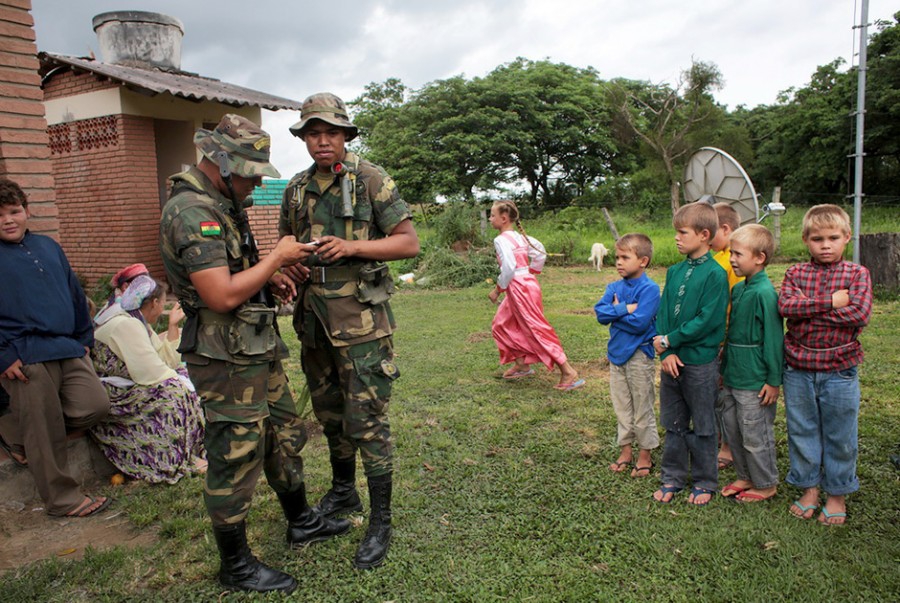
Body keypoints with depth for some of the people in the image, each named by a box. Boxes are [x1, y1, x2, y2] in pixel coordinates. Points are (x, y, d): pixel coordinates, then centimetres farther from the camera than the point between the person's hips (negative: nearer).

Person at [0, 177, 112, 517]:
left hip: (68, 350, 6)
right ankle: (63, 499, 18)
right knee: (44, 435, 2)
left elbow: (75, 294, 20)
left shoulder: (48, 246, 15)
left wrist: (84, 338, 17)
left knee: (95, 406, 1)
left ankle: (29, 432, 27)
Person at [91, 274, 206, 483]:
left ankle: (190, 452, 2)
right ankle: (182, 459, -13)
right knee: (175, 391, -22)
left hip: (124, 388, 10)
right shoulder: (125, 325, -21)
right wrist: (181, 380, -11)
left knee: (182, 378, 3)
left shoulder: (137, 321, 11)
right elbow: (151, 374, -26)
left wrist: (173, 325, 7)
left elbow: (168, 361, 7)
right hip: (112, 397, -10)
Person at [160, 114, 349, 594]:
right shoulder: (191, 212, -21)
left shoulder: (220, 204, 11)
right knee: (235, 461, 3)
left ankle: (301, 523, 40)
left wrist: (269, 276, 6)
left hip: (259, 351, 10)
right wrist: (276, 258, -17)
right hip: (227, 361, -10)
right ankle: (235, 567, 22)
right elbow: (221, 295, -28)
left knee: (284, 438, 21)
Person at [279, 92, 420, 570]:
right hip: (313, 316, 6)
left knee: (367, 421, -4)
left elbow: (409, 243, -9)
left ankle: (380, 522, 11)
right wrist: (288, 262, -1)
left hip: (360, 318, -6)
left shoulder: (371, 180, -6)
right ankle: (343, 492, 40)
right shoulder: (297, 188, 10)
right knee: (329, 413, 19)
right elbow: (285, 238, 23)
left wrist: (352, 246, -21)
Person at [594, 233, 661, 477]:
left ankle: (645, 455, 22)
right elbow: (600, 312, -8)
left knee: (642, 408, 7)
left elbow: (639, 323, -23)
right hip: (616, 354, 6)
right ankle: (626, 450, 30)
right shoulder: (614, 287, 5)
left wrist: (615, 311, -12)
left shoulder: (650, 289, -14)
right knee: (622, 407, 16)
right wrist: (625, 309, -20)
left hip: (639, 356, -6)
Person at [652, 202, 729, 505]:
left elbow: (707, 321, -19)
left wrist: (669, 340, -16)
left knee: (702, 427, 10)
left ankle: (705, 482, 27)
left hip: (700, 362, -6)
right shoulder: (675, 271, 6)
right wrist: (666, 352, -9)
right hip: (671, 359, 6)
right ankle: (672, 477, 30)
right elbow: (663, 312, 3)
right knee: (674, 424, 16)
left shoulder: (715, 274, -13)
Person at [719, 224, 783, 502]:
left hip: (755, 381, -8)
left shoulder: (765, 292, -18)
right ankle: (745, 476, 34)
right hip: (734, 376, 8)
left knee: (755, 435, 5)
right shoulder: (738, 289, 8)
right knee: (732, 429, 17)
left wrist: (774, 380, -15)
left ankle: (766, 485, 24)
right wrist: (724, 368, 19)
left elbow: (774, 339, -17)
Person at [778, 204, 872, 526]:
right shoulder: (796, 273, 3)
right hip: (798, 369, 2)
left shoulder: (857, 274, -2)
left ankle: (837, 494, 30)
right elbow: (785, 305, -14)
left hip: (839, 370, -1)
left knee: (840, 436, 11)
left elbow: (860, 314, -17)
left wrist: (807, 309, -16)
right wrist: (830, 302, -20)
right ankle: (809, 488, 31)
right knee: (802, 432, 13)